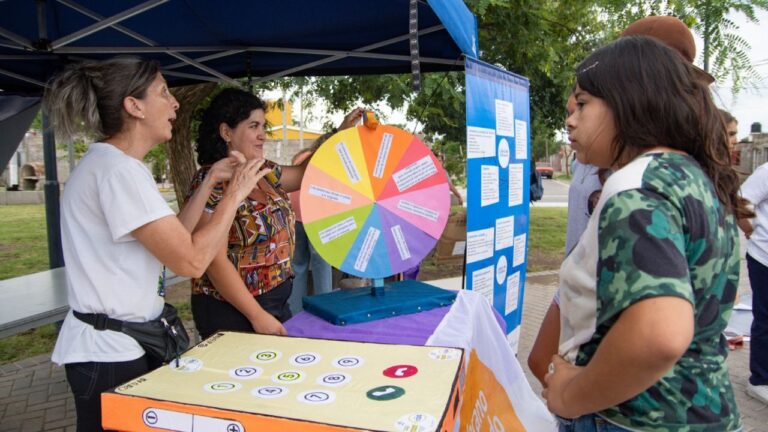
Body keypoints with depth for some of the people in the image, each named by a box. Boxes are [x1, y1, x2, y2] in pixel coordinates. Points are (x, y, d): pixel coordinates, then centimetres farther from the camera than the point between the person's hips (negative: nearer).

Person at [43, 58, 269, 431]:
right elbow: (191, 261, -25)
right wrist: (234, 194, -15)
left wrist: (209, 182, 6)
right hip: (109, 351, -10)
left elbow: (174, 239, 10)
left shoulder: (110, 163, 10)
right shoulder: (118, 169, -21)